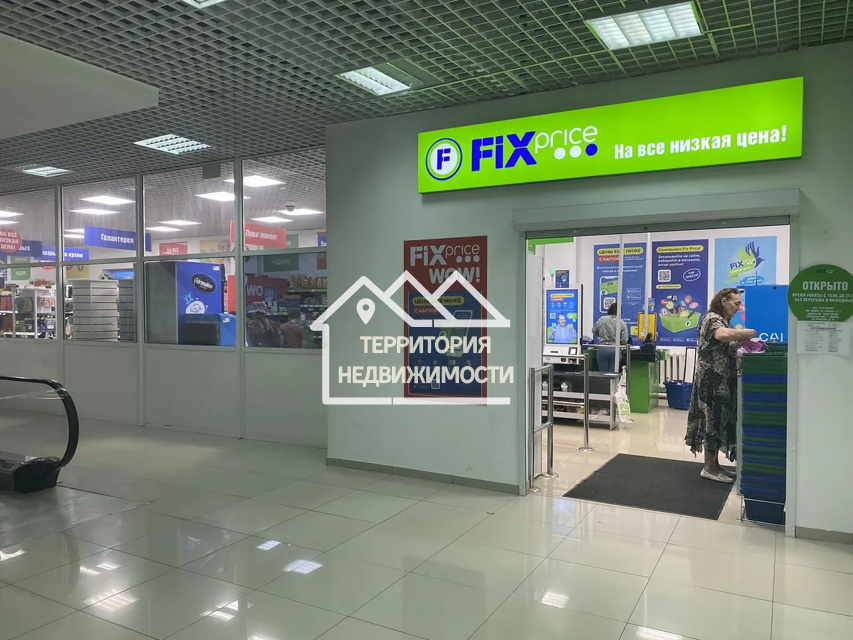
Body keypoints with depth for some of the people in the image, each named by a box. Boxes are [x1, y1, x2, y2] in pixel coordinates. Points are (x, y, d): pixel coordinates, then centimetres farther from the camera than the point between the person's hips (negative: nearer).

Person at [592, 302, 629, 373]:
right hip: (616, 350, 0)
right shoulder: (622, 323, -1)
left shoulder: (602, 319, 1)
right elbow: (624, 341, -3)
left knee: (603, 374, 7)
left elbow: (594, 331, 13)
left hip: (602, 349, 0)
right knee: (613, 374, 3)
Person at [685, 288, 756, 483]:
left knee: (720, 420, 11)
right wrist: (746, 333, -20)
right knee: (713, 419, -6)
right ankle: (709, 468, 2)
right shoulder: (712, 318, -12)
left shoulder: (725, 321, 18)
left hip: (723, 380, 10)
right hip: (712, 380, -10)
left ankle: (714, 464, 18)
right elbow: (723, 335, -35)